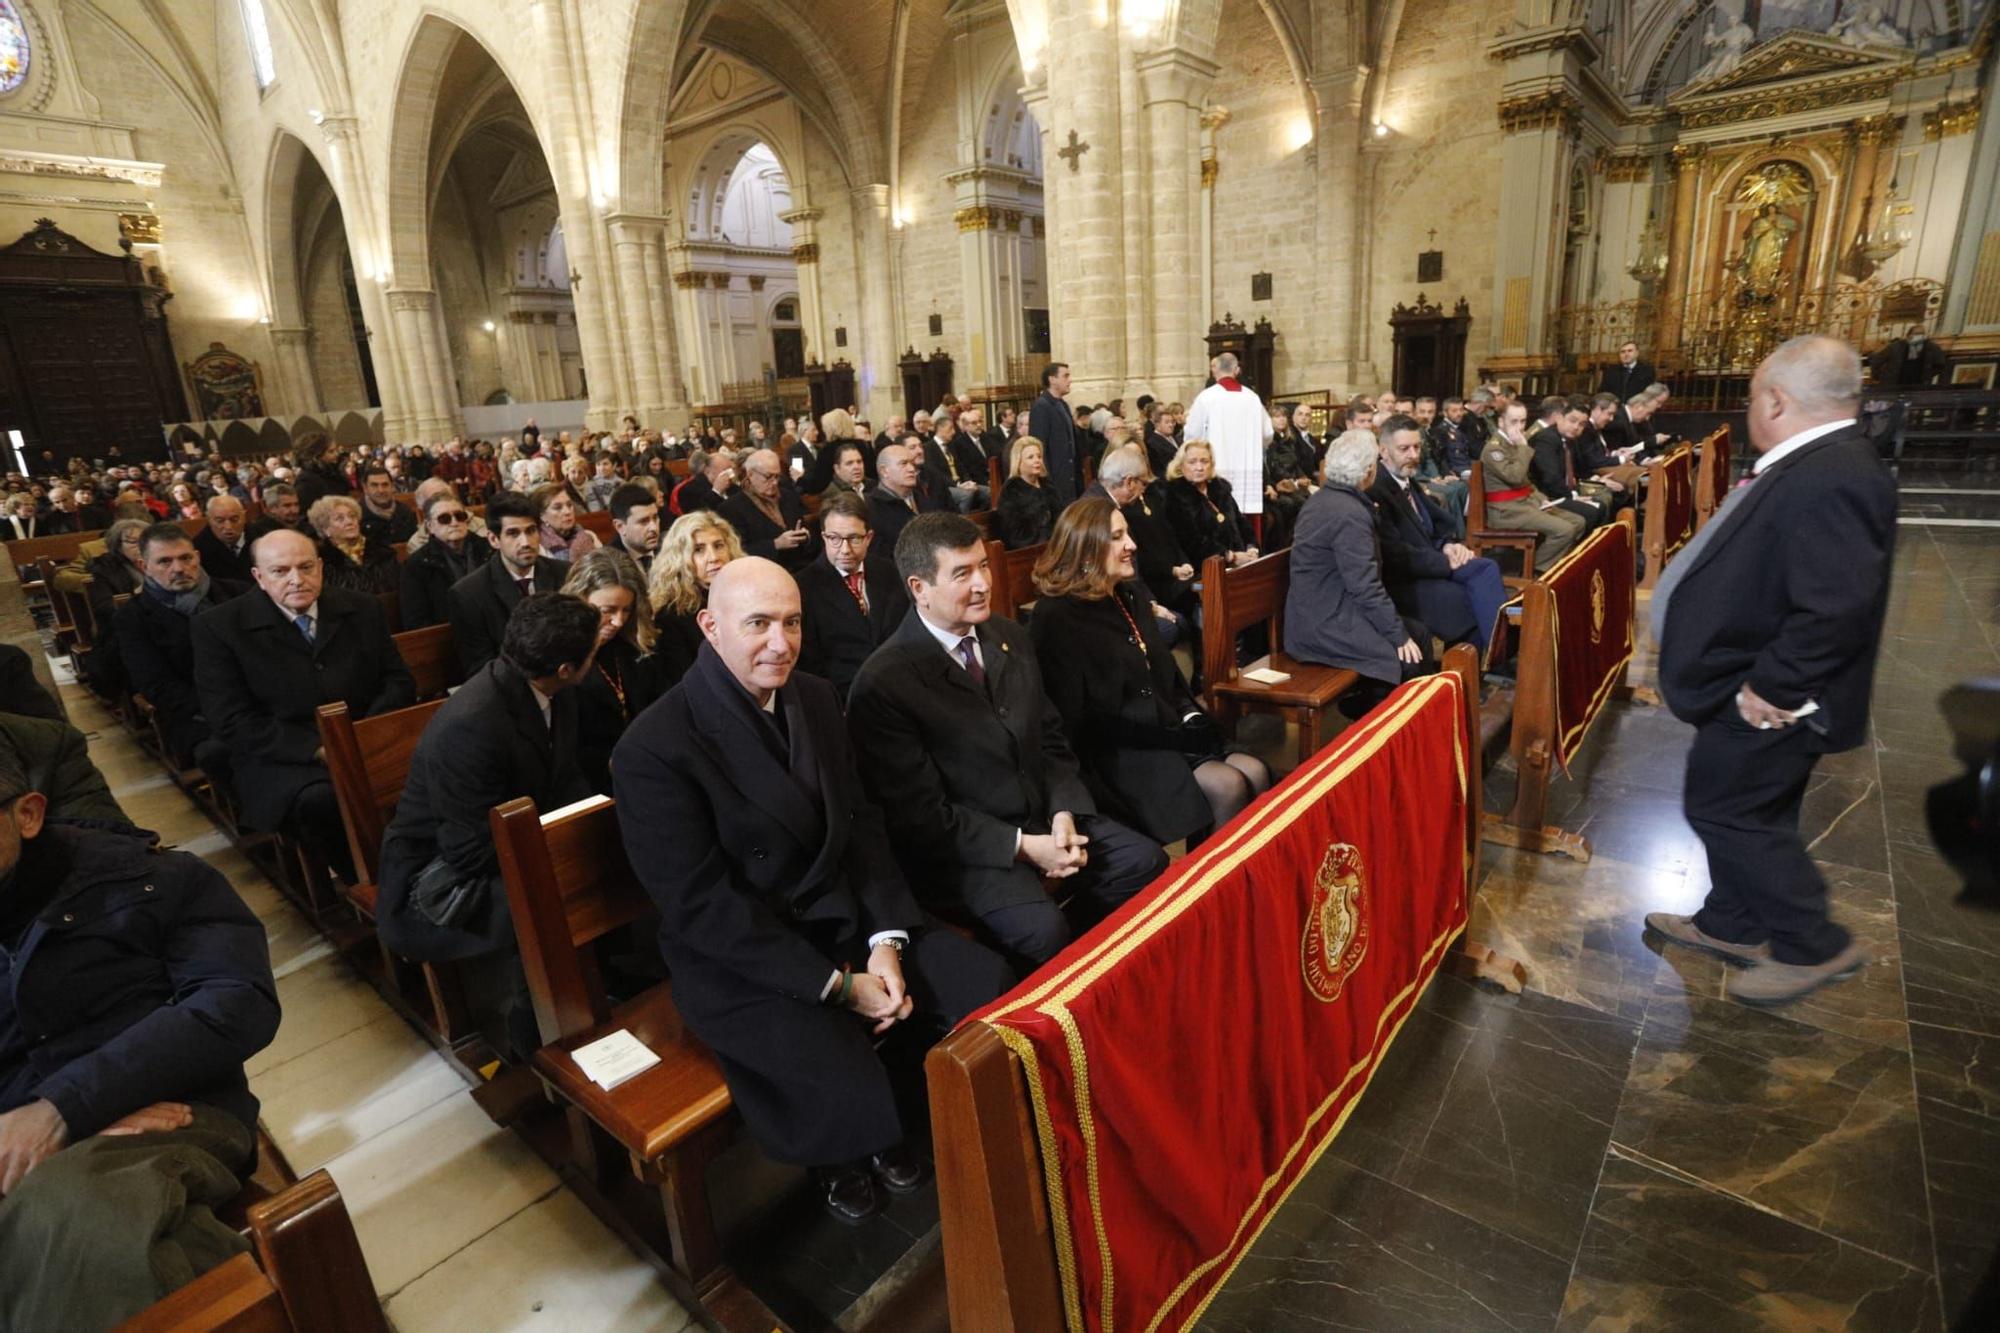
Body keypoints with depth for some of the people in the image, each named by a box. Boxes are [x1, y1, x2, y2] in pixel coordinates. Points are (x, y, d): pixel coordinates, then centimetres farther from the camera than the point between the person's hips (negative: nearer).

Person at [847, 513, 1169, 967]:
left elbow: (1051, 737, 11)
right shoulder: (882, 683, -17)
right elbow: (921, 813, -15)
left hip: (1046, 815, 7)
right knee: (1043, 929, -29)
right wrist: (1022, 845, -18)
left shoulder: (1009, 637, 5)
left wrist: (1064, 814, -7)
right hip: (962, 845, -7)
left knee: (1147, 862, -8)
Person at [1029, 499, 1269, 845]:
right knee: (1228, 786, -22)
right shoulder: (1056, 618, -14)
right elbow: (1073, 719, -17)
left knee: (1255, 774, -11)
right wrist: (1172, 735, -17)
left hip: (1167, 732, 8)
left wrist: (1190, 716, -1)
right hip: (1114, 751, -8)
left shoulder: (1128, 595, 13)